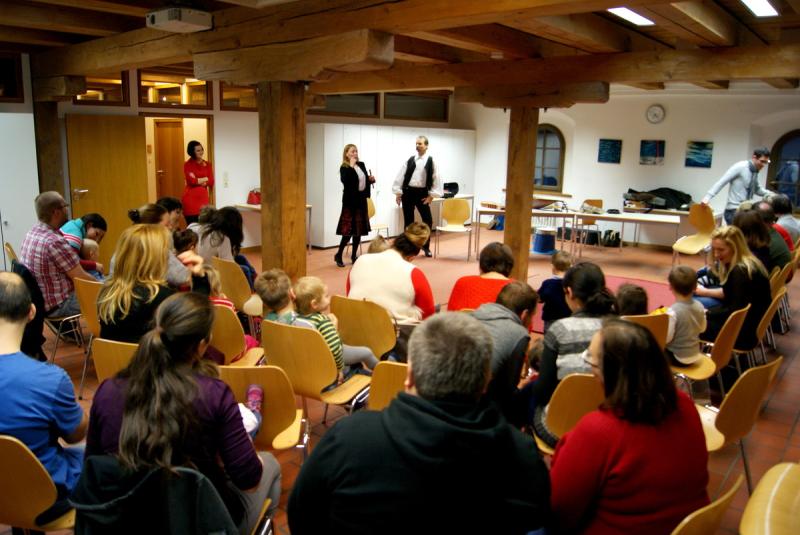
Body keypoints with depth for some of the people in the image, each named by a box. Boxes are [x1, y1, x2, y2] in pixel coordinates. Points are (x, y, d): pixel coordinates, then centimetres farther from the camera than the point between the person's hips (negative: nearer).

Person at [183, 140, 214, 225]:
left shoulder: (207, 165, 11)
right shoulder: (188, 164, -1)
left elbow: (211, 182, 2)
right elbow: (191, 181, -13)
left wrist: (197, 180, -9)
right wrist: (205, 178, -1)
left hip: (203, 197, 4)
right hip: (190, 198, -4)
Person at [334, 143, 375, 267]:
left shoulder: (361, 165, 10)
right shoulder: (344, 167, -9)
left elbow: (365, 181, 17)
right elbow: (345, 181, -28)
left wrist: (371, 179, -4)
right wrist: (351, 166, -25)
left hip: (361, 200, 7)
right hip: (350, 201, -7)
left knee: (359, 229, 9)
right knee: (349, 229, -7)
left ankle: (354, 255, 19)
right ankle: (338, 255, 6)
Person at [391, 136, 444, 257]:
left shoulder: (431, 161, -1)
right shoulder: (410, 160, 4)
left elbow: (436, 179, -3)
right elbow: (401, 176, 4)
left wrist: (431, 195, -6)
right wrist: (398, 192, 0)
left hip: (422, 193, -1)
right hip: (408, 192, 1)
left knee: (428, 220, -3)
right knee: (408, 221, 6)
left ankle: (426, 246, 14)